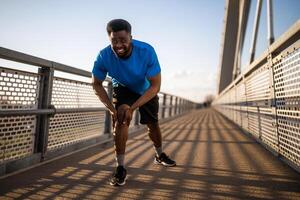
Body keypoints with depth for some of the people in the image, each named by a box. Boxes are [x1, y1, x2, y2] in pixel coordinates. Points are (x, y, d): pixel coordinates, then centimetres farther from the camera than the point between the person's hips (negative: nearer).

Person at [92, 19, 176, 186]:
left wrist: (132, 107, -37)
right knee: (120, 121, -21)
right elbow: (97, 85, -16)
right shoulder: (104, 56, -32)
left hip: (147, 91, 1)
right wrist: (112, 108, -28)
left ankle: (160, 155, 39)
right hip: (123, 89, 0)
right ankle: (121, 168, -7)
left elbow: (155, 86, -31)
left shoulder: (146, 51, -36)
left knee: (153, 124, 11)